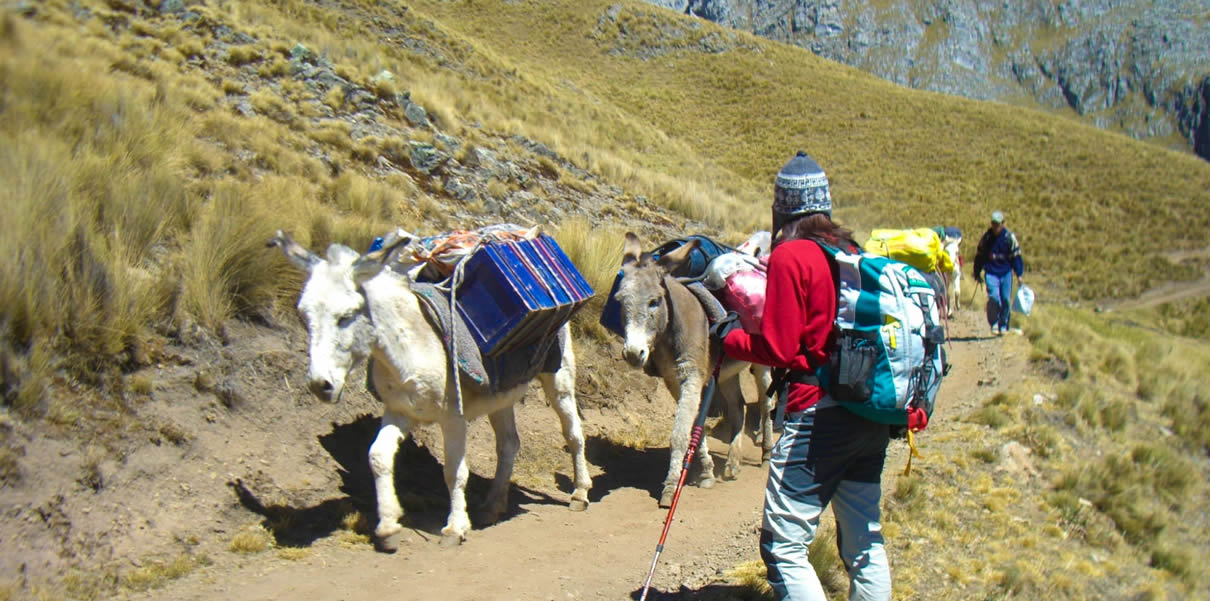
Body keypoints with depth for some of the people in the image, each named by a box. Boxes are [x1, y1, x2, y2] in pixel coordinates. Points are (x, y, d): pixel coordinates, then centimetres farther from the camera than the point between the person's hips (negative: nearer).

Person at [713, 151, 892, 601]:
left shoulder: (790, 256, -10)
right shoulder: (852, 251, 10)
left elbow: (778, 348, -11)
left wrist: (728, 337, 4)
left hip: (819, 415, -8)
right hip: (872, 414, 8)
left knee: (783, 544, -4)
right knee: (864, 541, 16)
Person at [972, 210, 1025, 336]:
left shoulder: (1009, 237, -1)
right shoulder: (986, 237, 2)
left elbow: (1016, 256, 5)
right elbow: (979, 255, 11)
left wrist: (1019, 275, 4)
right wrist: (977, 274, 12)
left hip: (1006, 273, 1)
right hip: (991, 272, 0)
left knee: (1006, 300, 2)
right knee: (994, 297, -17)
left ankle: (1003, 326, 16)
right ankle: (994, 324, -7)